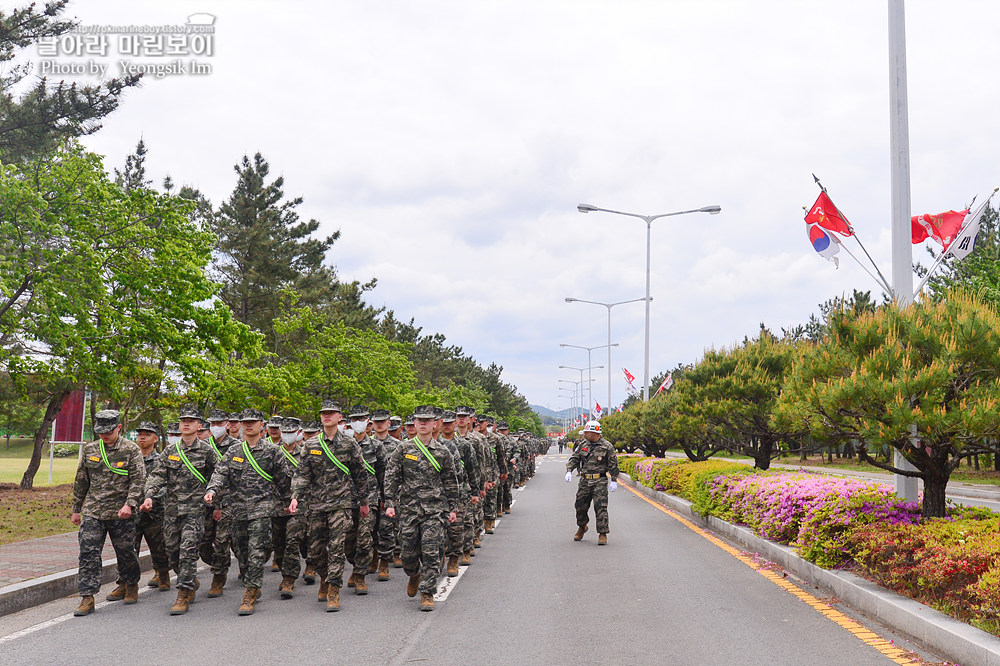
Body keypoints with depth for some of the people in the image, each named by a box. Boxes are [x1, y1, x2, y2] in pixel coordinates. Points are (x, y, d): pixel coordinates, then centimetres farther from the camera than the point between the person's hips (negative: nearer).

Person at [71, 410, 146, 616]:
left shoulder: (131, 450, -4)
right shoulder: (90, 449, 9)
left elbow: (138, 479, -9)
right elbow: (81, 481, 17)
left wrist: (129, 504, -21)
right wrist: (77, 509, 17)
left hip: (121, 513, -3)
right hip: (93, 512, 3)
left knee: (125, 552, 8)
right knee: (88, 553, -5)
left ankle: (132, 586, 31)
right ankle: (87, 598, -1)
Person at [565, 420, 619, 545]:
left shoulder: (607, 446, -4)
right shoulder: (583, 445, 10)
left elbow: (613, 465, -2)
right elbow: (574, 458, 12)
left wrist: (614, 481, -7)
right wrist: (569, 471, -4)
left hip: (600, 481, -5)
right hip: (584, 481, 5)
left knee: (601, 508, -9)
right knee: (580, 506, 10)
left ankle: (602, 534, -4)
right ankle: (582, 527, 35)